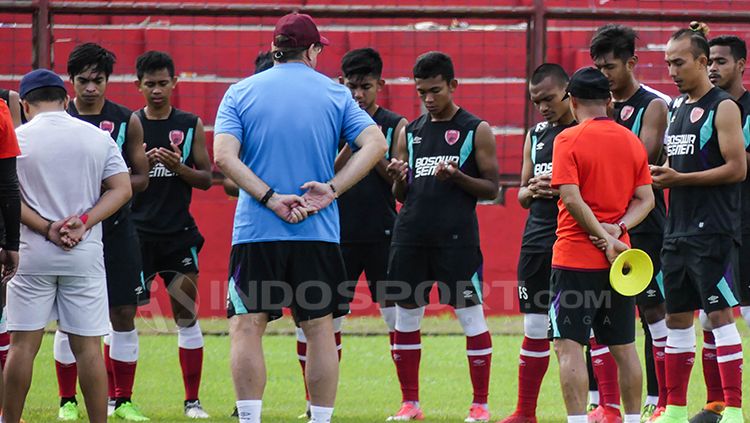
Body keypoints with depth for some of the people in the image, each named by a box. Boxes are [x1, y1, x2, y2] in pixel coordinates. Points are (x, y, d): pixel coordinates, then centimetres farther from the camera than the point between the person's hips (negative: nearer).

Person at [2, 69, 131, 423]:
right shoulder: (98, 137, 5)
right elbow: (122, 188, 1)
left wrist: (47, 229, -9)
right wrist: (83, 223, -7)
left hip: (32, 255, -1)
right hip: (85, 255, 2)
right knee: (88, 345, 3)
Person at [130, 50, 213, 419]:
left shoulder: (191, 125, 4)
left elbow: (206, 178, 4)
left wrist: (178, 167, -14)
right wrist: (140, 165, -14)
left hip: (178, 234, 0)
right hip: (136, 232, 0)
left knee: (186, 316, 0)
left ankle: (192, 401, 5)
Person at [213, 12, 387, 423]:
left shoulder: (240, 93, 4)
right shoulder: (335, 93, 6)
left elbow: (223, 156, -9)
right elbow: (375, 143, -5)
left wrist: (270, 199, -10)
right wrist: (331, 188, -9)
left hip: (256, 233, -1)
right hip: (318, 234, 1)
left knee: (247, 326, 1)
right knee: (320, 328, 6)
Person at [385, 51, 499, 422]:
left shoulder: (476, 130, 1)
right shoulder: (410, 132, 15)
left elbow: (491, 188, -1)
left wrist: (457, 176, -18)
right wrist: (399, 178, -4)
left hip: (457, 236, -5)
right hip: (411, 234, 5)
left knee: (471, 315, -5)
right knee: (406, 315, 5)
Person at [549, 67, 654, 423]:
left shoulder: (569, 140, -8)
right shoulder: (631, 141, 8)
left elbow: (572, 198, -17)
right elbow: (645, 199, 6)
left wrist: (605, 238, -14)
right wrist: (619, 228, -6)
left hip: (575, 259, -5)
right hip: (619, 259, 5)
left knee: (569, 346, -6)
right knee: (623, 346, 12)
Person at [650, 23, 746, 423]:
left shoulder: (722, 107, -9)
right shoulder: (676, 106, 15)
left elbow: (737, 168, -15)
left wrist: (681, 178, -16)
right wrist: (661, 175, 3)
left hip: (713, 231, -8)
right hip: (678, 231, 8)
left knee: (720, 314, -8)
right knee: (676, 316, 10)